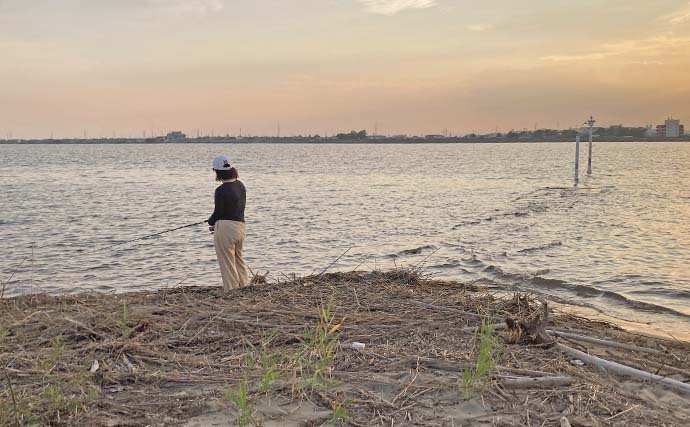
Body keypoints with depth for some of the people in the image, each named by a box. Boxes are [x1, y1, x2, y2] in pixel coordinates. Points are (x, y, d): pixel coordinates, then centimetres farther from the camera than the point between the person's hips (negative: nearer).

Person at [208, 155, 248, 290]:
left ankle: (232, 289, 10)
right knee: (238, 258, 23)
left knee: (227, 263, 4)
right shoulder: (240, 185, 8)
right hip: (241, 225, 8)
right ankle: (244, 285, 26)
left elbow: (218, 212, -12)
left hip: (225, 228, -8)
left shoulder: (221, 190, -16)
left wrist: (211, 222, 11)